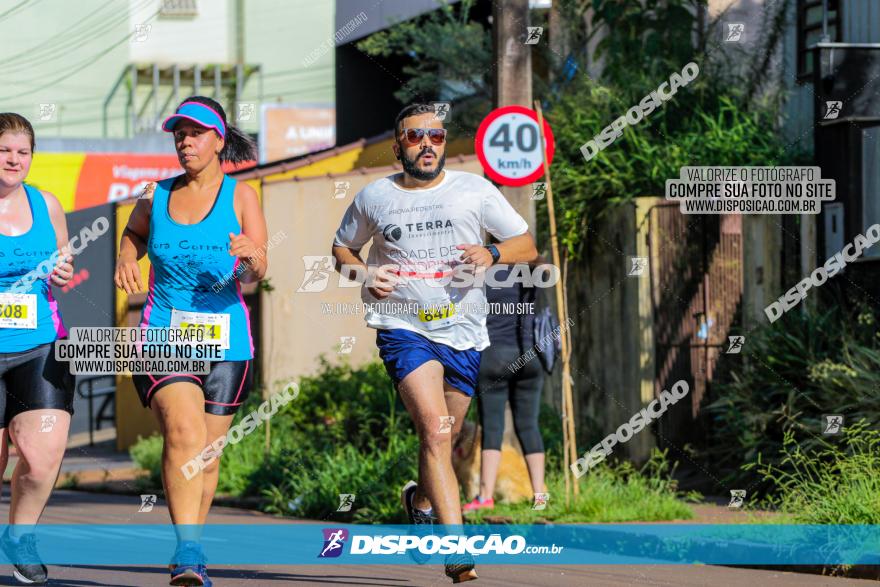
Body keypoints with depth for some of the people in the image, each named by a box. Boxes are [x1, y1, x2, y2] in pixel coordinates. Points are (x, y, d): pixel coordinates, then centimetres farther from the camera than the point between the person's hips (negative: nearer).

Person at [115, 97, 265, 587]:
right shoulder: (157, 196, 6)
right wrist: (127, 259, 5)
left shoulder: (241, 197, 1)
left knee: (207, 453, 8)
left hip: (225, 340, 0)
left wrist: (251, 257, -30)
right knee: (184, 433, -22)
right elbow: (135, 232, 27)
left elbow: (257, 272, -7)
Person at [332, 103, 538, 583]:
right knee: (434, 430, -20)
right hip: (403, 326, -2)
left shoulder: (474, 190, 4)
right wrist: (363, 273, -2)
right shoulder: (374, 197, 4)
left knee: (442, 439, 12)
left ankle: (421, 499, 46)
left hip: (463, 331, 2)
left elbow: (526, 245, 8)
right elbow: (342, 249, 20)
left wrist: (491, 254, -13)